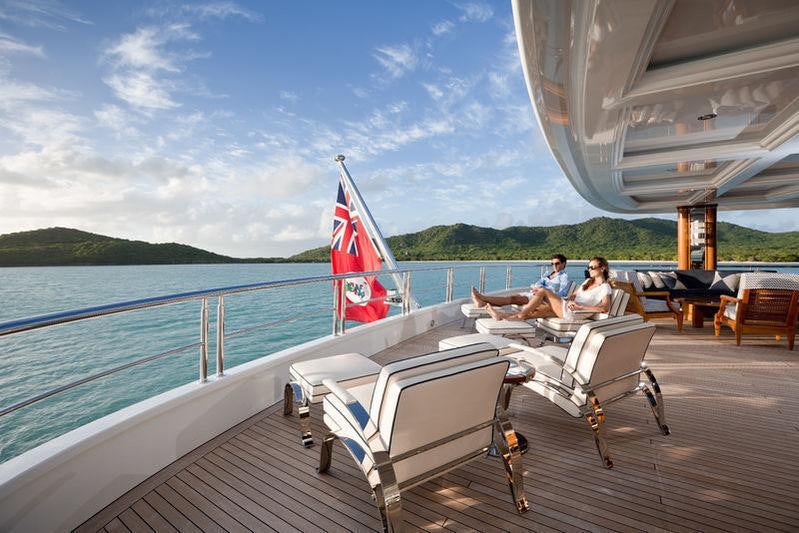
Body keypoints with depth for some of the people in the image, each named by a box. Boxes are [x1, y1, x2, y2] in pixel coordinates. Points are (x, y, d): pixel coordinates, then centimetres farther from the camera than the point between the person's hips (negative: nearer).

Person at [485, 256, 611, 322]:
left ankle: (520, 314, -11)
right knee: (535, 310, -14)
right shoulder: (588, 281, 24)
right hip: (567, 307, 7)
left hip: (574, 313, -7)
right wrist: (569, 301, 2)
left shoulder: (605, 287, -2)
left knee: (543, 291, -17)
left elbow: (605, 308, -16)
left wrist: (580, 307, -23)